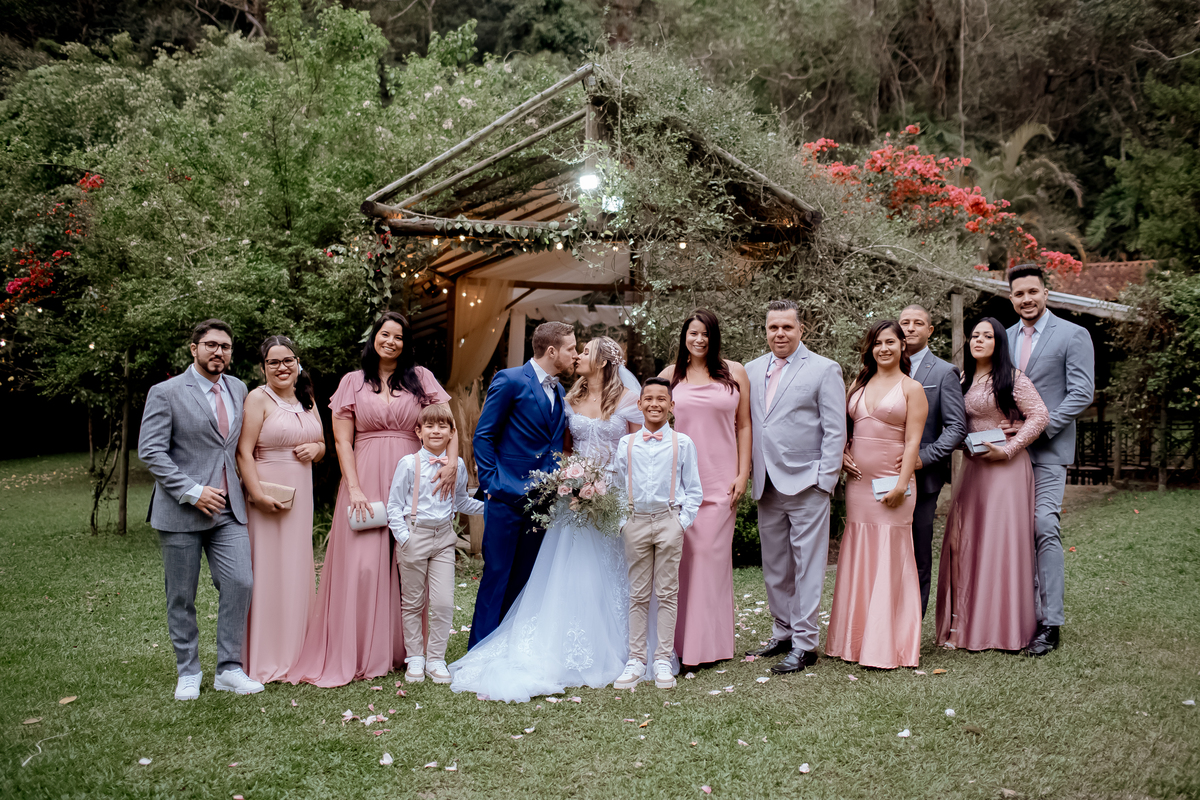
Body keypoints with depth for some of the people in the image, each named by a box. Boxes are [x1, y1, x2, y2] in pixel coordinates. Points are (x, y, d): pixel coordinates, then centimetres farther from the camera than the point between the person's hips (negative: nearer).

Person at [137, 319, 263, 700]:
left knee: (240, 583, -5)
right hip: (181, 510, -4)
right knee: (181, 596, 6)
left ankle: (229, 669, 8)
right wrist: (192, 492, -16)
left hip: (228, 508, 4)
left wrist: (240, 487, 11)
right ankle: (188, 673, 21)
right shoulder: (166, 393, -5)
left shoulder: (238, 390, 11)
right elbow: (150, 451, -11)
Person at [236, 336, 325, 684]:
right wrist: (257, 495, -21)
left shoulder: (307, 400, 14)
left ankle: (295, 652, 21)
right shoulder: (258, 398, -6)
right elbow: (243, 453, -13)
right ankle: (266, 659, 5)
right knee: (267, 570, -4)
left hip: (301, 495, 7)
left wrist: (316, 448, 0)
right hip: (267, 494, -7)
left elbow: (322, 447, 23)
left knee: (298, 569, 11)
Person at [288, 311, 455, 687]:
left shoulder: (420, 378, 9)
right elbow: (342, 441, 3)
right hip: (365, 480, -1)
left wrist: (452, 462, -16)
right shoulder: (353, 382, 8)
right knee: (362, 564, -6)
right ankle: (359, 655, 4)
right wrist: (354, 489, -8)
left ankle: (407, 650, 13)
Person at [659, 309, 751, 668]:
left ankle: (710, 642, 8)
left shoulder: (734, 372, 6)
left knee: (712, 554, -2)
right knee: (682, 556, 2)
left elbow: (743, 425, 7)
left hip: (721, 479, -1)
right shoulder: (670, 375, 8)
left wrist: (743, 474, 0)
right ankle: (681, 640, 11)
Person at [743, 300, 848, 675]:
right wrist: (747, 473, 6)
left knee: (808, 566, -1)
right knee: (774, 567, 12)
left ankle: (805, 643, 6)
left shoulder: (825, 370, -1)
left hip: (807, 484, -5)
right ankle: (783, 633, 25)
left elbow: (835, 430, -4)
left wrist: (825, 479, -11)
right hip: (767, 486, 5)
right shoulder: (752, 370, 12)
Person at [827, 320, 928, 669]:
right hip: (858, 482, 5)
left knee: (890, 559, -2)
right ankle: (856, 639, 16)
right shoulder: (858, 385, 14)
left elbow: (912, 441, -6)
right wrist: (842, 453, 1)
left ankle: (889, 645, 6)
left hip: (891, 483, -5)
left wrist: (901, 484, -15)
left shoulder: (911, 388, 0)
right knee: (857, 558, 7)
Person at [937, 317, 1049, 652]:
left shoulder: (1012, 379, -5)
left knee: (1000, 540, -4)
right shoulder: (964, 380, 13)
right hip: (972, 466, 6)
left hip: (1005, 467, -6)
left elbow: (1039, 416, -10)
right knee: (964, 541, 3)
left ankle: (1002, 627, 6)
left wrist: (1008, 449, -14)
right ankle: (967, 624, 11)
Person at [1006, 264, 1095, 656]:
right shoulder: (1004, 338, 15)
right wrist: (1002, 430, 1)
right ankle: (1029, 616, 14)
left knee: (1045, 528, -13)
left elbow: (1082, 394, -7)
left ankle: (1051, 624, -8)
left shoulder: (1073, 335, 0)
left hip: (1048, 449, -5)